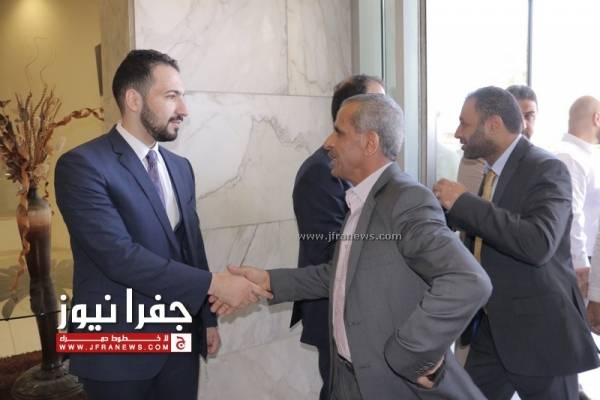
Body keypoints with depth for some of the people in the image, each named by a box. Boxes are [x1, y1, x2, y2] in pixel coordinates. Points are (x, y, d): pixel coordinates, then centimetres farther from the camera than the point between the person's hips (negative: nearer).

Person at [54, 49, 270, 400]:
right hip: (120, 344, -5)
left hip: (181, 337, 6)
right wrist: (214, 283, -23)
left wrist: (207, 318, 12)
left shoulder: (180, 167, 8)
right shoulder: (82, 165, -15)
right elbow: (120, 255, -24)